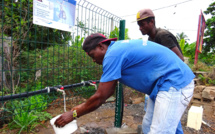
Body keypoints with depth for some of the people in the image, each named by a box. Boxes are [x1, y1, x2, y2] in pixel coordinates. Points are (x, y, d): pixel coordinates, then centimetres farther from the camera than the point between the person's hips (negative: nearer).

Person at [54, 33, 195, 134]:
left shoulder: (113, 53, -19)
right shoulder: (118, 49, 11)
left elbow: (100, 97, -16)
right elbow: (109, 91, 14)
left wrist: (73, 114, -2)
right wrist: (80, 108, 15)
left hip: (175, 84, -10)